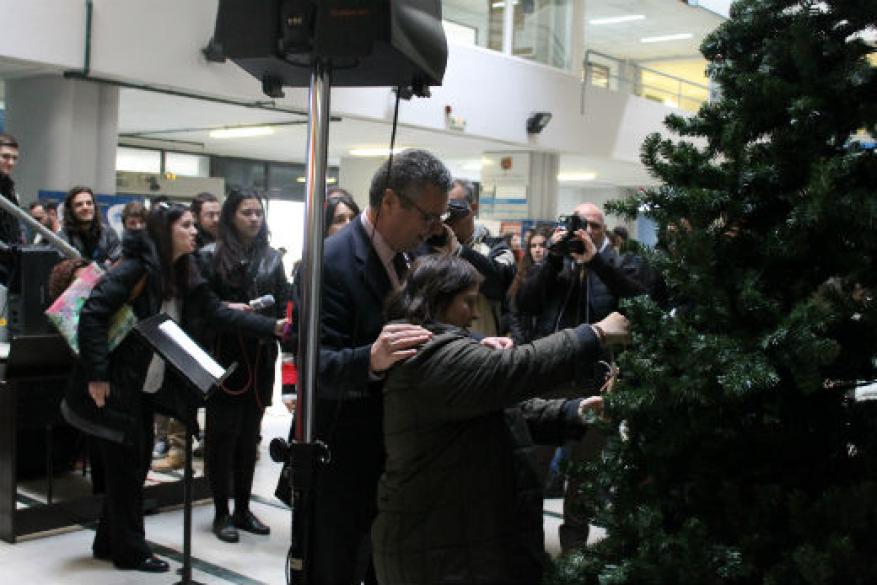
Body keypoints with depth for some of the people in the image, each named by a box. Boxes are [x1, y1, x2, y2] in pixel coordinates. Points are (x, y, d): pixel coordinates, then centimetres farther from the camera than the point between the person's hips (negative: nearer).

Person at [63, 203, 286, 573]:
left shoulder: (185, 278, 7)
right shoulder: (136, 269, -17)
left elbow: (219, 313, 3)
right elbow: (92, 314, -22)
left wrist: (273, 327, -7)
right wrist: (96, 375, -23)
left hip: (147, 389, 8)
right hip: (116, 388, -8)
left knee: (137, 464, 14)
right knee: (125, 466, 1)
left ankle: (109, 542, 29)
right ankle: (130, 550, 15)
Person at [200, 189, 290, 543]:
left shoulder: (272, 258, 10)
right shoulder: (211, 257, -1)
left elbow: (283, 306, 8)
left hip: (260, 358, 4)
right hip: (224, 357, -3)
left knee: (249, 434, 10)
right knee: (223, 434, 1)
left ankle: (243, 509, 21)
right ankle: (221, 513, 11)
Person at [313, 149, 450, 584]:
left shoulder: (399, 257, 5)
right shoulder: (332, 262, -21)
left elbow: (425, 329, 7)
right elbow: (315, 366, -29)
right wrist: (371, 360, -48)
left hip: (392, 455, 8)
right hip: (342, 465, -8)